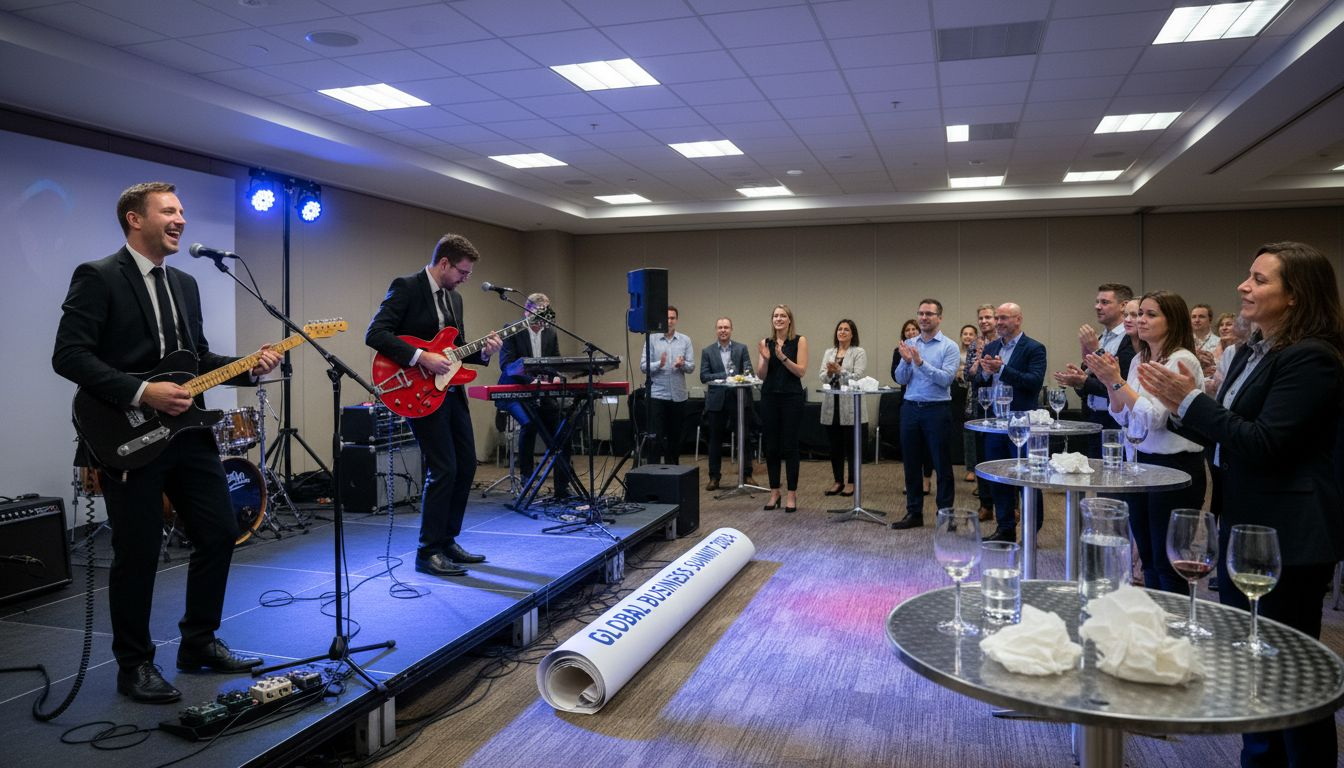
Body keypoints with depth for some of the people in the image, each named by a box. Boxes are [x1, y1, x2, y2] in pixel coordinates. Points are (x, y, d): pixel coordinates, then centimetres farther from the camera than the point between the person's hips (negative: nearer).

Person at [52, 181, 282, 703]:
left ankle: (199, 643, 25)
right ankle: (135, 666, 19)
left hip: (185, 432, 7)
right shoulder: (97, 277, -7)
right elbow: (68, 355, -15)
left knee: (220, 533, 8)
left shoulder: (185, 284, 15)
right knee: (137, 554, 1)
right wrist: (140, 392, -22)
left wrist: (249, 368, 1)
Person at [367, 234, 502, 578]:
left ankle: (447, 541, 23)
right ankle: (429, 553, 2)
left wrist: (482, 352, 1)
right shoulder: (406, 287, -10)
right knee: (443, 469, -10)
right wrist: (421, 357, -25)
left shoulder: (453, 296, 15)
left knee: (466, 465, 10)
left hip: (450, 391, 9)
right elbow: (375, 333, -19)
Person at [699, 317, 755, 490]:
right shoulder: (707, 351, 6)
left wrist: (745, 375, -26)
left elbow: (748, 370, -2)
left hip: (739, 399, 0)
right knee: (715, 440, 6)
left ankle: (747, 475, 17)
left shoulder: (742, 348, 6)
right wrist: (726, 375, -15)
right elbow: (704, 376, -3)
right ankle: (714, 477, 15)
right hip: (717, 401, 0)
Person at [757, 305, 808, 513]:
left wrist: (783, 357, -21)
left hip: (792, 397, -3)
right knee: (771, 446, 6)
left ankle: (792, 495, 8)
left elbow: (801, 371, -9)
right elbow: (761, 375, 4)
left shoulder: (799, 340, -2)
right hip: (769, 397, 3)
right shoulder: (765, 342, 7)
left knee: (790, 446, -1)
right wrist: (765, 358, -14)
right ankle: (774, 493, 17)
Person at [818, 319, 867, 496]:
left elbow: (857, 377, -11)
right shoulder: (828, 353, 14)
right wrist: (829, 373, -16)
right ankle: (838, 481, 18)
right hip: (831, 405, 4)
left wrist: (839, 371, -23)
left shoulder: (859, 352, 0)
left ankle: (851, 482, 10)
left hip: (851, 405, -4)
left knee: (852, 445, 2)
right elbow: (822, 377, 5)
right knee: (835, 445, 8)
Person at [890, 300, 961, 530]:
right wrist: (906, 362, -15)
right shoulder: (909, 345, 9)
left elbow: (946, 379, -16)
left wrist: (921, 363, -24)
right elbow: (900, 379, 3)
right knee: (911, 463, 9)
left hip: (937, 409, -4)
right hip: (911, 408, 4)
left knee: (942, 465, 3)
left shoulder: (949, 347, -4)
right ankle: (914, 513, 19)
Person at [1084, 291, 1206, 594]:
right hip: (1140, 464, 8)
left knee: (1167, 563, 2)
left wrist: (1117, 381, -20)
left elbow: (1154, 417, -22)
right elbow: (1123, 418, 11)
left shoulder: (1182, 361, -14)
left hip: (1175, 467, -8)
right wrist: (1109, 383, -3)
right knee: (1148, 557, 16)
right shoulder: (1139, 360, 10)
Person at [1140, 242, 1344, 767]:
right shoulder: (1255, 350, 10)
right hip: (1245, 525, 10)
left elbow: (1264, 444, -24)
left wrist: (1191, 400, -21)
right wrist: (1182, 406, 2)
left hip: (1289, 536, -10)